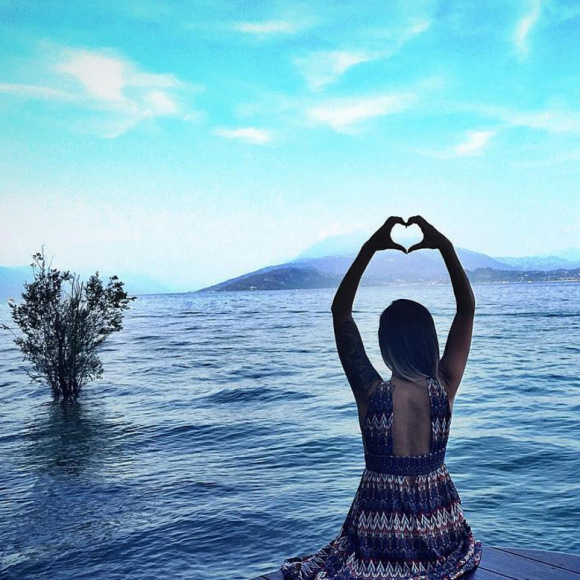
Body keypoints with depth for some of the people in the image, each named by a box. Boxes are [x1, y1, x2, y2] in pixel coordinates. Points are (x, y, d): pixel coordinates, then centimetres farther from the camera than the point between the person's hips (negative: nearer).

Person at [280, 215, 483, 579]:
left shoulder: (371, 392, -18)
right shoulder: (445, 388, -14)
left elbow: (340, 311, -9)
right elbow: (467, 308, -2)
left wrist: (369, 249, -9)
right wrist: (446, 247, -4)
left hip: (380, 531, -3)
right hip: (439, 533, 3)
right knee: (468, 549, 40)